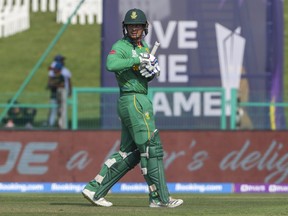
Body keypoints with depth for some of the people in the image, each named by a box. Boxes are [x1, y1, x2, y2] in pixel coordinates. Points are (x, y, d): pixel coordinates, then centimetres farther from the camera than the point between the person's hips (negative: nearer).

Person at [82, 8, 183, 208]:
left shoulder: (144, 48, 18)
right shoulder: (121, 46, -8)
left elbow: (152, 72, 19)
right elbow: (111, 64, -28)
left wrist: (154, 70, -4)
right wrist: (137, 59, -26)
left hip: (140, 101, 9)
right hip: (133, 101, -9)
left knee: (129, 153, 9)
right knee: (151, 147, -9)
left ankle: (94, 189, 10)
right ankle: (160, 198, -7)